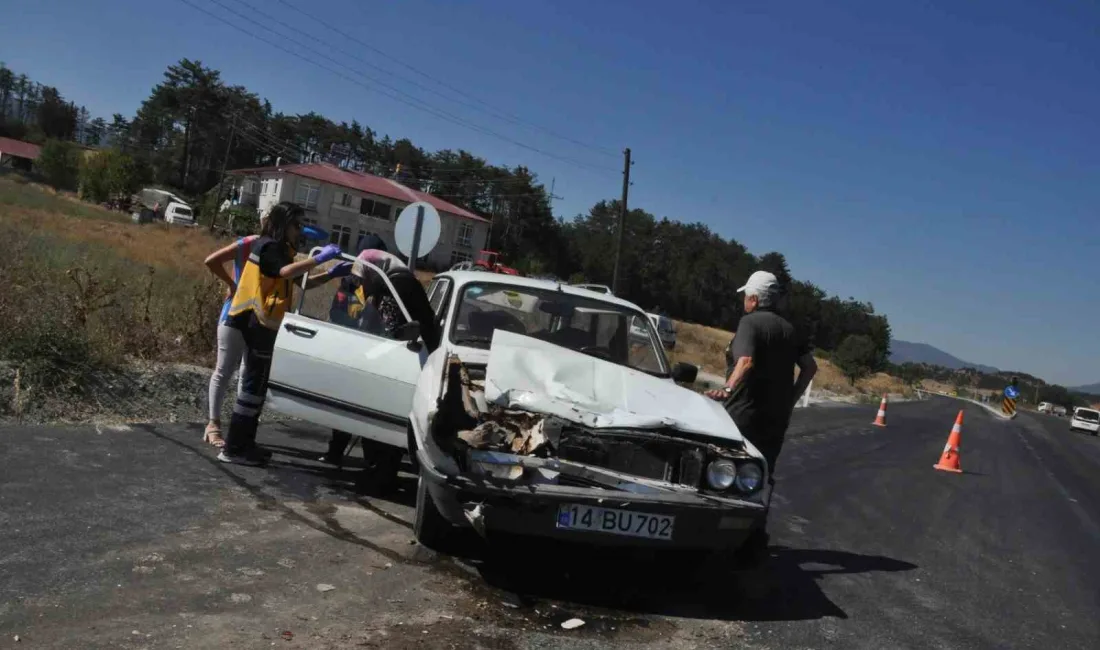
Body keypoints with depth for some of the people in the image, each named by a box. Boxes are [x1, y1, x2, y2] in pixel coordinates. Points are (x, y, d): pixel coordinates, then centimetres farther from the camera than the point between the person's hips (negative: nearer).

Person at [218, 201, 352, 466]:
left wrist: (331, 274, 6)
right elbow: (287, 272, -33)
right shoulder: (268, 247, -12)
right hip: (259, 323, -11)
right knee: (254, 384, -8)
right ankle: (233, 448, -3)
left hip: (262, 323, 11)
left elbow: (301, 282, 17)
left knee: (256, 383, 14)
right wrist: (320, 257, -30)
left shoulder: (279, 249, 19)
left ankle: (244, 443, 21)